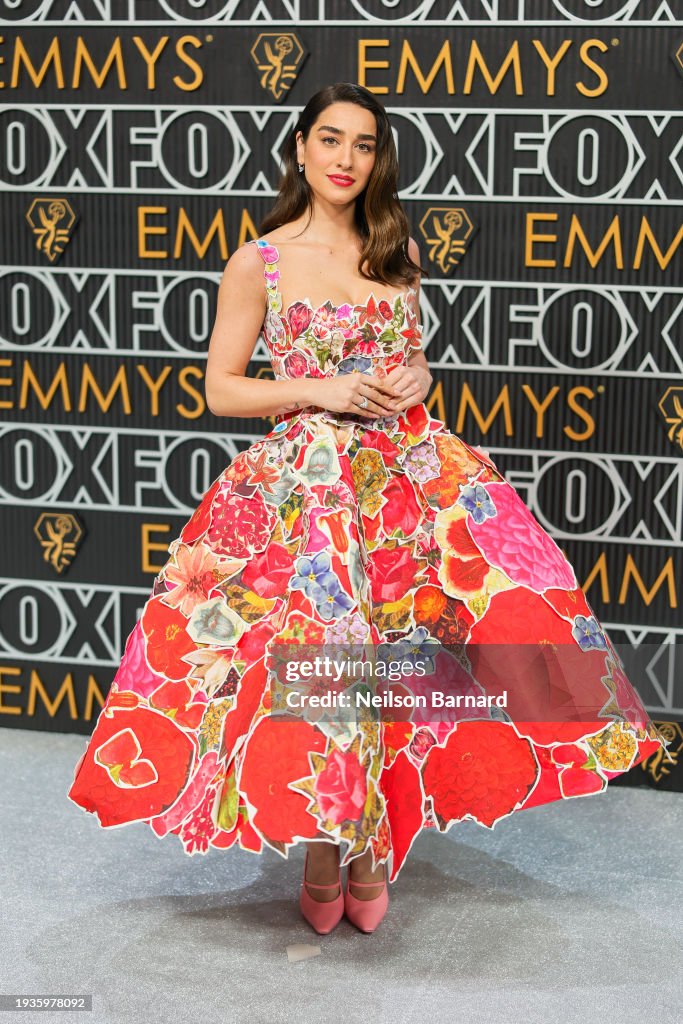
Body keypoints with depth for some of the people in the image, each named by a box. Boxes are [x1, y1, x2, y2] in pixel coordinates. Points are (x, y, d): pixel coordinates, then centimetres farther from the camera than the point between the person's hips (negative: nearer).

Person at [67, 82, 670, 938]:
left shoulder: (398, 252, 13)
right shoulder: (258, 264, 1)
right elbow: (220, 390, 1)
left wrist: (416, 377, 1)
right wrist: (321, 390, -11)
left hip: (411, 471, 4)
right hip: (306, 476, -3)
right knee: (313, 653, -12)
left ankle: (371, 843, 7)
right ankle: (323, 849, 8)